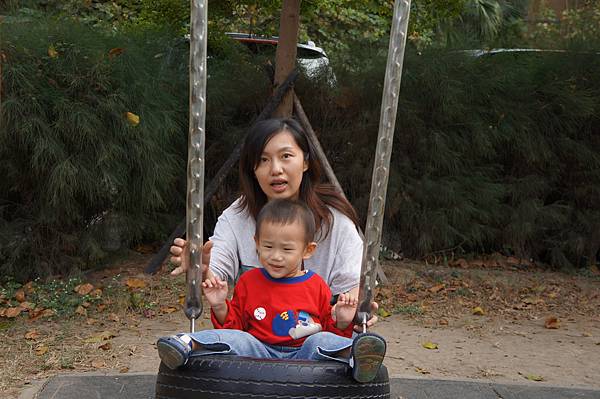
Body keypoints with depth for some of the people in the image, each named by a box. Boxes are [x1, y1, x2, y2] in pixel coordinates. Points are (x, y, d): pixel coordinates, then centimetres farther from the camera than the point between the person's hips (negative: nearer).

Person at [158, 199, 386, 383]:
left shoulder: (317, 286, 10)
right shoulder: (248, 282, 13)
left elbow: (331, 327, 16)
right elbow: (233, 324, 16)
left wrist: (342, 322, -6)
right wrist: (220, 306, -2)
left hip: (303, 356, -2)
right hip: (260, 353, 2)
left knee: (322, 340, -31)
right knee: (233, 338, -25)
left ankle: (355, 357, -59)